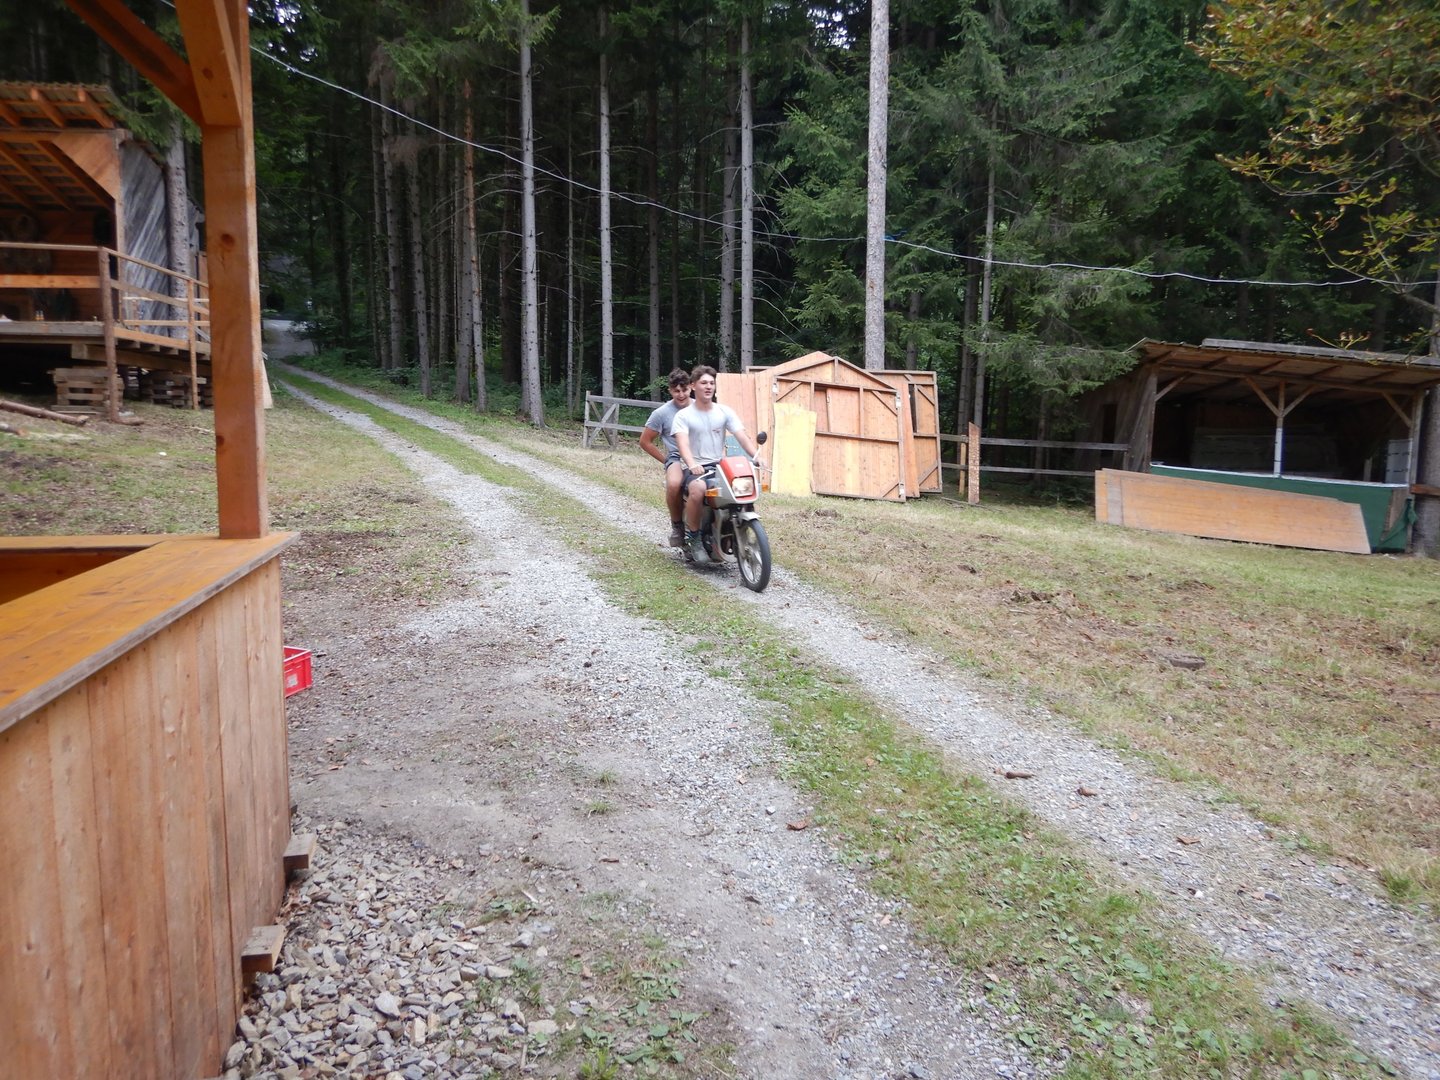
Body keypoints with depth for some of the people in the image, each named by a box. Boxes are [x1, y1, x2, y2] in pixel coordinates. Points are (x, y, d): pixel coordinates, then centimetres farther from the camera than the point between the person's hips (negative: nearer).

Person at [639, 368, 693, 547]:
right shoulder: (662, 413, -1)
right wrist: (666, 461, 1)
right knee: (674, 484, -38)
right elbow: (645, 441, 5)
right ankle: (677, 524, -9)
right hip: (677, 458, -3)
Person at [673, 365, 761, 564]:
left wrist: (756, 456, -23)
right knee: (697, 489, -37)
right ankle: (693, 536, -14)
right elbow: (683, 443, -17)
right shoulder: (683, 415, 0)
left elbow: (743, 436, -3)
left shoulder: (725, 411, 9)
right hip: (694, 469, -4)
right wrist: (691, 465, -38)